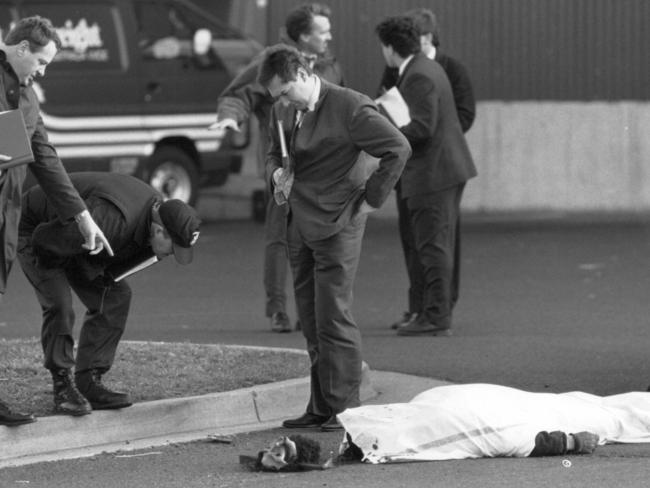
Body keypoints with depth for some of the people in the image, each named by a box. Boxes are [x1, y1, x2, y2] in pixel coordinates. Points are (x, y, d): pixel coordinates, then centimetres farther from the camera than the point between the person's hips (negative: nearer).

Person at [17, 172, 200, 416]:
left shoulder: (159, 210, -14)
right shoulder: (110, 220, -42)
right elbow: (46, 240, -34)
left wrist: (99, 272, -10)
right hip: (36, 230, -9)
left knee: (116, 295, 0)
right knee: (59, 305, -23)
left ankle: (89, 384, 4)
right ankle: (63, 389, -12)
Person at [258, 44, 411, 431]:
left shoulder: (350, 108, -14)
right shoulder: (284, 112, 8)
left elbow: (399, 148, -13)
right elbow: (276, 153, 25)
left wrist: (371, 198, -9)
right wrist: (277, 173, 1)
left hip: (336, 225, -7)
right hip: (300, 225, 7)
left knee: (334, 318, -7)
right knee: (311, 322, 10)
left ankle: (345, 408, -1)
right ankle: (321, 409, 16)